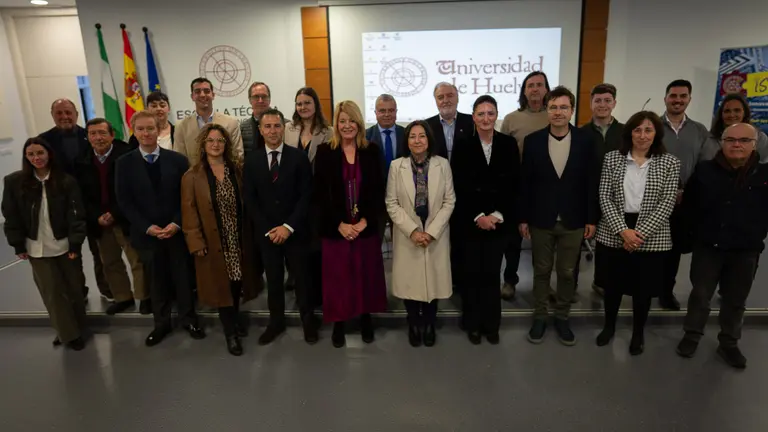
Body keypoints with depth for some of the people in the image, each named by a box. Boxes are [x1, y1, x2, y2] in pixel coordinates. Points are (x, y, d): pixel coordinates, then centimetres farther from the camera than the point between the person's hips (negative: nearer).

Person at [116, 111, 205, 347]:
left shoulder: (177, 159, 0)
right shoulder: (124, 163, 1)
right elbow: (124, 202, -2)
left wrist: (176, 224, -13)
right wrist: (147, 227, -12)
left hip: (177, 230, 0)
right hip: (146, 233, 1)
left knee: (183, 277, 9)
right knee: (155, 280, 12)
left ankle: (188, 319, 26)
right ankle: (161, 323, 28)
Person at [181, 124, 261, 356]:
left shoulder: (238, 169, 3)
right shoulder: (192, 176, -6)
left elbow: (246, 202, 4)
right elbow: (189, 212, -8)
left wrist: (250, 233, 1)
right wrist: (196, 242, -13)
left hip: (239, 238, 3)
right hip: (213, 242, -3)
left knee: (237, 281, 13)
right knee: (222, 285, 5)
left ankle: (235, 318, 37)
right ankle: (230, 332, 18)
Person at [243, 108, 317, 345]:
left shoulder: (299, 157, -3)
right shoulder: (251, 160, 3)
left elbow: (306, 196, -7)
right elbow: (250, 199, 1)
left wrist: (289, 226, -13)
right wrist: (268, 229, -7)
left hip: (295, 230, -1)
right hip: (266, 232, 2)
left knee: (301, 277, 9)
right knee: (273, 279, 12)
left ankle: (308, 321, 25)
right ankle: (276, 322, 28)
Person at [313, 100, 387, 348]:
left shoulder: (372, 152, 4)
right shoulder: (324, 152, 0)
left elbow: (378, 192, 1)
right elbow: (320, 194, -4)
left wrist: (365, 221, -11)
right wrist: (340, 224, -12)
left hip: (366, 227, 2)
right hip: (335, 229, -1)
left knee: (366, 276, 10)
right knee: (337, 277, 5)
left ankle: (366, 319, 28)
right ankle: (338, 324, 22)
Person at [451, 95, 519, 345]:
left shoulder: (509, 144, 2)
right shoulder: (463, 146, -1)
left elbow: (513, 186, 0)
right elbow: (459, 188, -4)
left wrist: (497, 215, -10)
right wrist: (478, 216, -11)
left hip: (499, 221, 1)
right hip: (469, 221, -1)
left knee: (492, 273, 7)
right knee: (472, 273, 6)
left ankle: (491, 324, 24)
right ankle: (472, 324, 23)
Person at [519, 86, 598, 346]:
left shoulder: (585, 141, -2)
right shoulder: (533, 140, -3)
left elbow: (591, 182, 0)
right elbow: (525, 182, -1)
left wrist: (591, 219, -2)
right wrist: (523, 218, -2)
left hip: (573, 221, 1)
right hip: (541, 220, 0)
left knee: (567, 273, 12)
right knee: (541, 271, 12)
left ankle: (562, 318, 29)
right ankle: (540, 317, 27)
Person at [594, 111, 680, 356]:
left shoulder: (669, 163, -2)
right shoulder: (612, 158, -1)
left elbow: (667, 204, -8)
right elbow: (604, 198, -5)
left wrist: (640, 233, -16)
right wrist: (623, 230, -15)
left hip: (651, 238, 0)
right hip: (614, 234, 1)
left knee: (643, 289, 12)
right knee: (611, 285, 13)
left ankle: (638, 333, 34)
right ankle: (609, 326, 36)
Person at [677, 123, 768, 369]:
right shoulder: (705, 170, -4)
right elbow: (689, 205, 2)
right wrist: (696, 232, 1)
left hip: (745, 251, 1)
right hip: (708, 247, -1)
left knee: (735, 301, 13)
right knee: (700, 296, 9)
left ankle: (728, 344, 28)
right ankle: (692, 336, 25)